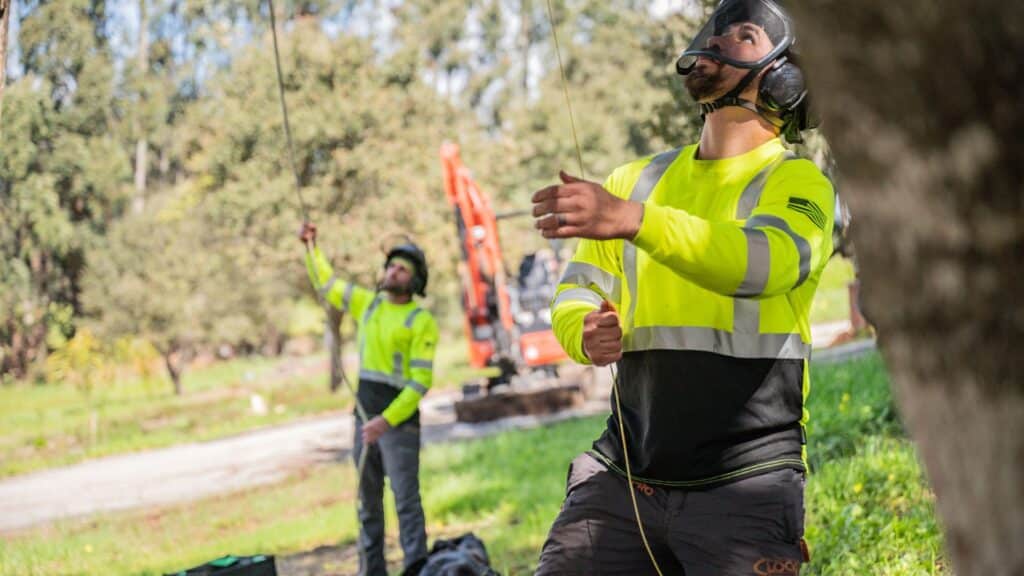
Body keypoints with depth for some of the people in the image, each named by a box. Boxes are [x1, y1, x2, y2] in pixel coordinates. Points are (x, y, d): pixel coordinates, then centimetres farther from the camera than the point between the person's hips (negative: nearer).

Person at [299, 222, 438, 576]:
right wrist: (311, 248, 17)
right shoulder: (369, 303, 11)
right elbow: (326, 284, 27)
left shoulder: (421, 321, -8)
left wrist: (387, 420, -21)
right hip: (365, 418, 7)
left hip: (399, 421, -7)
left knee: (407, 502, -8)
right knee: (368, 501, 11)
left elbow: (421, 381, -14)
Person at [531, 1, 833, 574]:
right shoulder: (636, 180, 15)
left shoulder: (797, 182, 0)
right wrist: (586, 334, -12)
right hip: (621, 476, 4)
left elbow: (768, 260, -21)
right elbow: (576, 293, 13)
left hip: (744, 484, -4)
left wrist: (634, 220, -35)